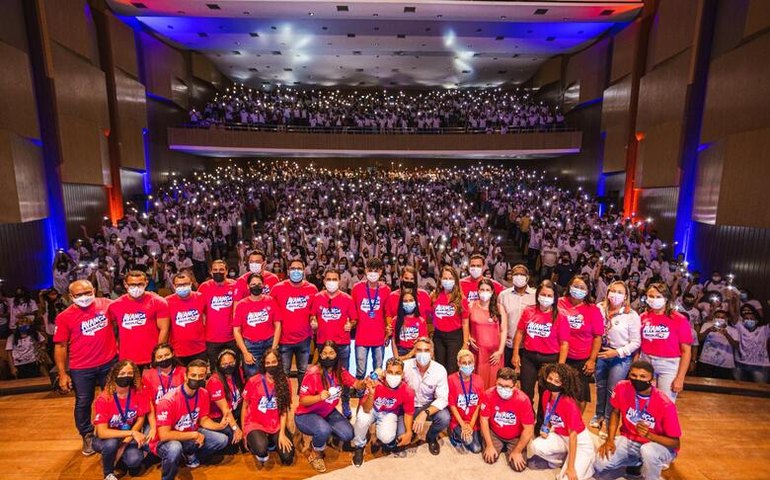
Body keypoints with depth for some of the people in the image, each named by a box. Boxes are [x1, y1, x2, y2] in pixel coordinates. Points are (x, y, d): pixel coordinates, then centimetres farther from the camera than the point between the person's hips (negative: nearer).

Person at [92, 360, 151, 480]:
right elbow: (102, 432, -26)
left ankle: (121, 458, 12)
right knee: (111, 443, -34)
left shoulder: (139, 393, -16)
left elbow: (140, 420, -8)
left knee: (135, 460, -25)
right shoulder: (103, 399, -23)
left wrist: (124, 444, -18)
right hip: (106, 439, -1)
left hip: (130, 438, 1)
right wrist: (132, 433, -32)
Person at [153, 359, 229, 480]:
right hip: (166, 441, -5)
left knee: (222, 440, -8)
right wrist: (195, 435, -23)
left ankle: (190, 455, 18)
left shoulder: (204, 394, -11)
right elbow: (164, 435, -28)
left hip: (191, 436, 6)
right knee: (175, 448, -38)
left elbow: (204, 420, 0)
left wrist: (220, 425, -20)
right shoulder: (168, 400, -29)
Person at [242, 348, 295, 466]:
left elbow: (284, 410, -3)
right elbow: (245, 407, 0)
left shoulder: (285, 382, -5)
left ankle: (272, 441, 17)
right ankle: (253, 441, 4)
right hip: (255, 424, -2)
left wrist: (282, 433, -10)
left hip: (276, 426, 2)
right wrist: (243, 432, 2)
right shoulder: (253, 381, -12)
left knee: (288, 458, -12)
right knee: (261, 450, -32)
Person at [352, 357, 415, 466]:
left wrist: (408, 432, -17)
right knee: (362, 420, -33)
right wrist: (371, 394, -49)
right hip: (371, 409, -1)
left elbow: (408, 412, -5)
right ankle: (359, 447, 0)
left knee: (386, 437, -27)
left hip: (389, 413, 1)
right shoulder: (375, 383, -33)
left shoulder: (407, 392, -26)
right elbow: (366, 410, -31)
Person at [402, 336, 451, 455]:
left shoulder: (440, 370, -17)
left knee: (444, 418, -29)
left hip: (429, 406, 0)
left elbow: (442, 398, -21)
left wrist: (425, 413, -36)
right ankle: (411, 430, 19)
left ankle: (431, 437, 7)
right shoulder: (405, 366, -17)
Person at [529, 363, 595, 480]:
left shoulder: (569, 403, -31)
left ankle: (586, 465, 10)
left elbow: (573, 435, -26)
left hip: (580, 441, -6)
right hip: (560, 436, 6)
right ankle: (564, 459, 8)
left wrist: (571, 467, -24)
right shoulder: (546, 395, -11)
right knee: (535, 447, -19)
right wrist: (546, 430, -12)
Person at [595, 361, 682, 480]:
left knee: (647, 451, -39)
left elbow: (676, 443, -14)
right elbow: (615, 413, 1)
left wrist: (649, 435, -32)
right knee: (599, 464, -13)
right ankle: (638, 461, 16)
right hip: (629, 440, 4)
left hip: (661, 446, -4)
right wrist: (610, 439, -9)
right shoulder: (622, 387, -16)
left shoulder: (666, 405, -24)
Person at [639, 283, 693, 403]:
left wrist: (680, 378, -8)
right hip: (646, 363, 3)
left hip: (669, 366, -2)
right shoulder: (643, 317, 1)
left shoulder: (679, 320, -6)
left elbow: (686, 351, -5)